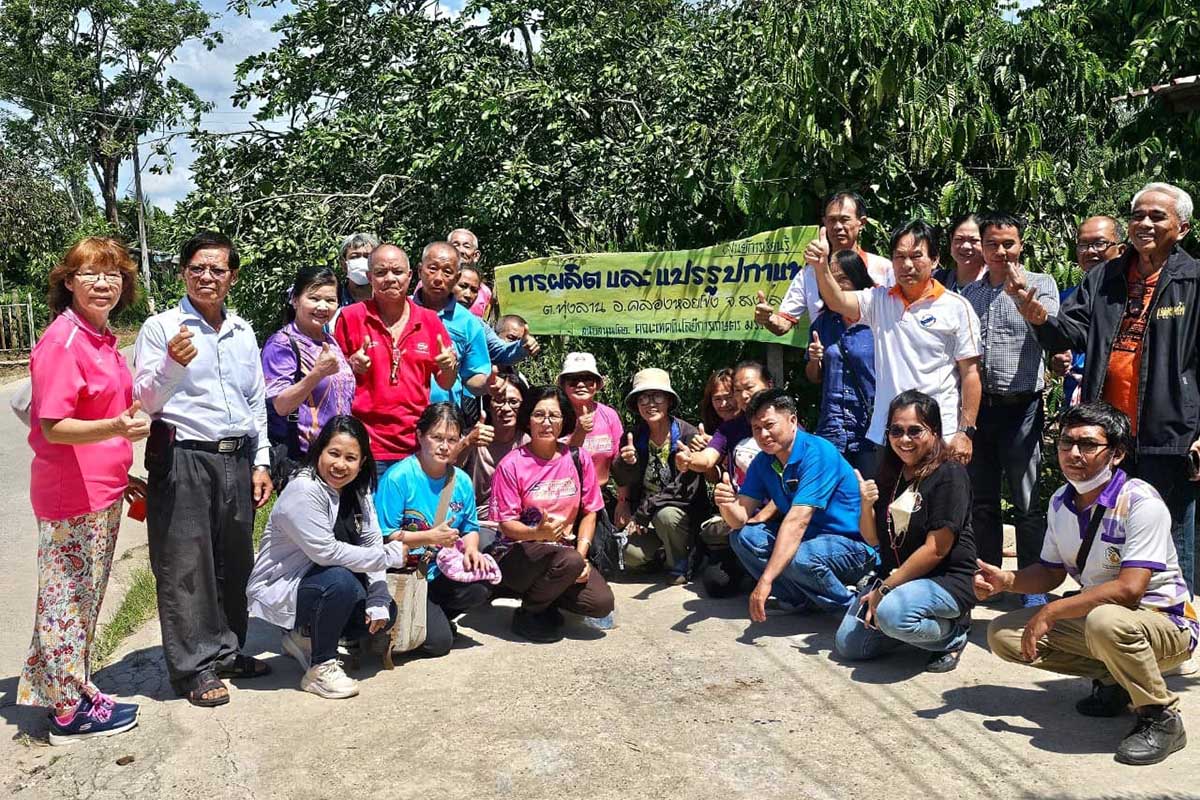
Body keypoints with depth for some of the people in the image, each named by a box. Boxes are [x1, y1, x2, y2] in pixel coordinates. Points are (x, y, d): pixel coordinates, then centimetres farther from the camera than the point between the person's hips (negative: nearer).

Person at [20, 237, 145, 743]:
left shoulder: (102, 339, 10)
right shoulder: (62, 341, -16)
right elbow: (53, 427, -20)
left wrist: (120, 474, 22)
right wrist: (116, 429, -36)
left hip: (101, 492, 9)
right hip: (71, 496, -9)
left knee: (84, 600, 18)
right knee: (68, 601, 2)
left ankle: (71, 692, 32)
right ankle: (71, 711, 14)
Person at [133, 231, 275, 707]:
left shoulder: (243, 333, 14)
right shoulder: (162, 328, -2)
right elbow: (145, 400, -6)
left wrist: (261, 462, 12)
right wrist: (172, 364, -25)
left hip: (237, 459, 5)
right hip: (183, 458, -5)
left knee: (234, 561, 12)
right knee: (185, 565, 0)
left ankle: (226, 651, 27)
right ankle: (194, 667, 12)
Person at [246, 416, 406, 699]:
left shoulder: (357, 490, 1)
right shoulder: (303, 491, -23)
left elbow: (371, 543, -4)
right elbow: (327, 551, -30)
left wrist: (378, 601, -14)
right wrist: (388, 556, -25)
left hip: (315, 583, 8)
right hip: (278, 590, -8)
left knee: (387, 613, -3)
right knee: (340, 580, -34)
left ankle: (305, 638, 15)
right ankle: (321, 667, -14)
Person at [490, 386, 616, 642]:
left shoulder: (578, 460, 2)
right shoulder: (511, 465, -8)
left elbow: (589, 512, 5)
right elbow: (506, 524, -8)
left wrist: (581, 554, -10)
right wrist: (537, 533, -28)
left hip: (564, 551, 4)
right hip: (516, 554, -4)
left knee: (602, 603, -18)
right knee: (569, 561, -34)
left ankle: (543, 593, 11)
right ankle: (527, 614, -6)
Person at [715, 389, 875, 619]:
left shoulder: (817, 453, -23)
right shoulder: (762, 462, 1)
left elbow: (796, 522, -31)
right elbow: (741, 518, -5)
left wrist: (766, 580, -36)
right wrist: (726, 504, -30)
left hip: (852, 545, -7)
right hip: (807, 538, 8)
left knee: (798, 559, -35)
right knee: (743, 536, -7)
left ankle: (852, 608, -8)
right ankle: (801, 600, -5)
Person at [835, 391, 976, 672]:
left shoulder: (949, 475, -15)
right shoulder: (891, 474, 8)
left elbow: (936, 549, -19)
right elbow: (873, 539, 11)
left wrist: (884, 590, -17)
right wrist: (867, 506, -11)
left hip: (947, 580, -7)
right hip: (894, 578, 7)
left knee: (892, 613, -36)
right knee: (847, 645, -4)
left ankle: (954, 634, -5)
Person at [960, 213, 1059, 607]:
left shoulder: (1041, 284, 3)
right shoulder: (968, 293, 14)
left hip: (1020, 407, -4)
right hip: (977, 406, 4)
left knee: (1027, 503, 1)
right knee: (982, 501, 11)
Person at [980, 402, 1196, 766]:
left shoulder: (1141, 502, -23)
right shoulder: (1060, 502, 1)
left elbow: (1129, 589, -31)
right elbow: (1052, 572, 10)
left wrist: (1051, 612, -26)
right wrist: (1006, 580, -10)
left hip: (1164, 623, -7)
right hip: (1095, 613, 8)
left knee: (1105, 621, -41)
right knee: (1003, 634, -5)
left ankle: (1161, 717, -14)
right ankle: (1112, 679, 8)